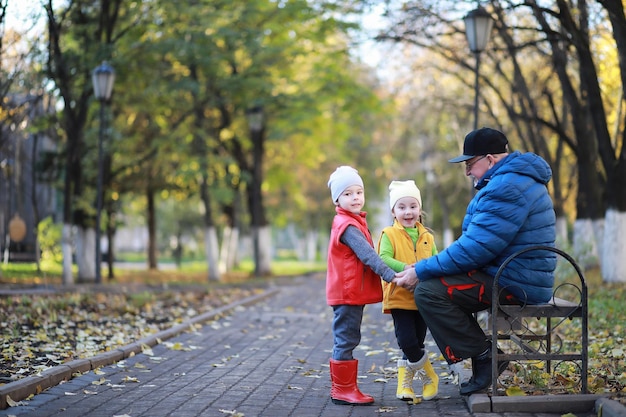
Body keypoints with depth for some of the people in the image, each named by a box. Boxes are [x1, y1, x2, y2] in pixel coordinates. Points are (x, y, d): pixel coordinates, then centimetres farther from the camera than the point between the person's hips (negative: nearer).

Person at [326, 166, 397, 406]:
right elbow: (367, 255, -23)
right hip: (347, 293, -10)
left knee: (347, 340, 14)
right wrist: (390, 276, -26)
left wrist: (389, 275, 11)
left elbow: (365, 254, 16)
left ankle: (345, 388, 22)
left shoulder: (353, 221, 16)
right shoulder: (348, 226, -16)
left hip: (352, 292, 10)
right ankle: (342, 390, 1)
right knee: (345, 340, -5)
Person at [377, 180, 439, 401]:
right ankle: (430, 377, 8)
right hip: (400, 297, -4)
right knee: (407, 342, -13)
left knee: (416, 343, 9)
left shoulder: (427, 236, 11)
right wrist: (405, 268, -31)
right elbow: (384, 259, -16)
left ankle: (405, 381, 24)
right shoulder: (389, 234, -3)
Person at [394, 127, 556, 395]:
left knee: (428, 291, -19)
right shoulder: (512, 179, 17)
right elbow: (476, 241, 20)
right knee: (436, 281, 19)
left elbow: (475, 249, -24)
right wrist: (427, 269, 12)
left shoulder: (506, 188, -20)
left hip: (514, 283, -11)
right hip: (515, 275, 11)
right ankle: (483, 352, 14)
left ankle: (484, 356, -8)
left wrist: (421, 271, -17)